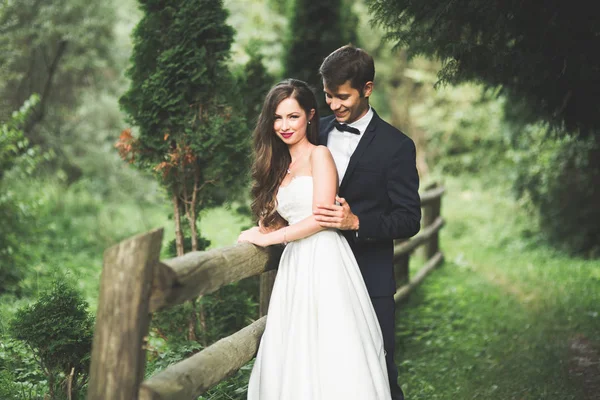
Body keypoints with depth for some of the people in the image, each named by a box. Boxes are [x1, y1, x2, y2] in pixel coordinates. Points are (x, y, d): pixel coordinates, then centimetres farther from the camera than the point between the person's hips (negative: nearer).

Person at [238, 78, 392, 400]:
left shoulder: (319, 155, -1)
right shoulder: (281, 166, 21)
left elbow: (320, 218, -10)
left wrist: (267, 238, -5)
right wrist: (262, 230, -3)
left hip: (325, 261, -7)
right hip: (294, 265, 7)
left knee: (329, 355, -9)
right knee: (296, 358, 0)